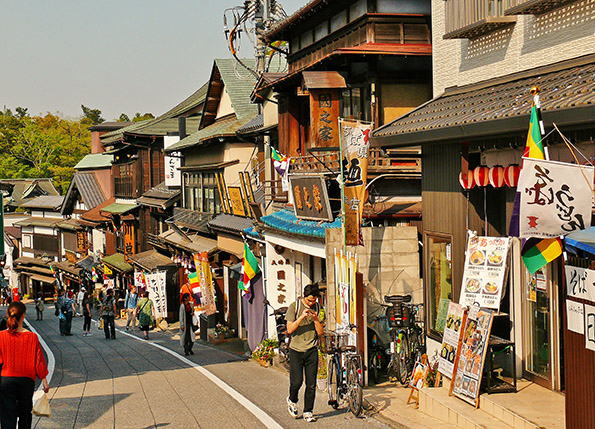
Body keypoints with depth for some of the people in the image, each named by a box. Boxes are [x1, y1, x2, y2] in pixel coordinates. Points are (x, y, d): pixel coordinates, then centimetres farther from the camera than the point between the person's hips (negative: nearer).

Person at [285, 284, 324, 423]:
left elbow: (320, 332, 5)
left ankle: (308, 412, 11)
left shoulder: (317, 307, 6)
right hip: (296, 350, -2)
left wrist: (316, 319, -12)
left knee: (311, 384, -1)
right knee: (296, 382, -6)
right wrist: (301, 317, -21)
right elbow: (290, 329, -9)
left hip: (311, 350, 2)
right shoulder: (294, 306, -3)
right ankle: (292, 401, 24)